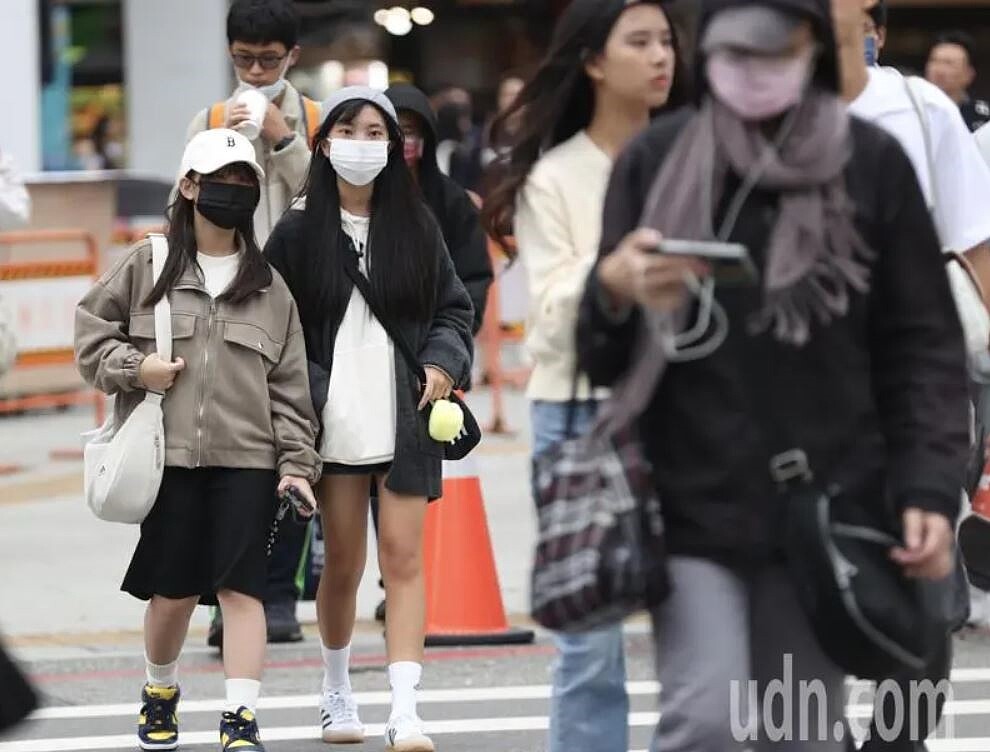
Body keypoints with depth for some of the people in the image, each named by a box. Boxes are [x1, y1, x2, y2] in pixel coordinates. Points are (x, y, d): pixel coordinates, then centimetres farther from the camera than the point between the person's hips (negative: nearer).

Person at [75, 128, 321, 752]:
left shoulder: (270, 286, 11)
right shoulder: (147, 267, 6)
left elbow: (289, 383, 9)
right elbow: (91, 327, 11)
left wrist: (296, 461, 2)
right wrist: (131, 367, -7)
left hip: (248, 460, 0)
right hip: (169, 456, 0)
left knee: (241, 588, -9)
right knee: (173, 591, 6)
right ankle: (160, 692, 33)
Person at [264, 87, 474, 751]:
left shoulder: (417, 226, 7)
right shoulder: (298, 232, 2)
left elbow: (454, 309, 13)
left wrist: (444, 363, -5)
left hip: (405, 417, 0)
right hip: (335, 420, 0)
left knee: (403, 557, -8)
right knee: (343, 561, 8)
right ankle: (336, 691, 29)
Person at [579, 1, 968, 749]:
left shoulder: (871, 163, 3)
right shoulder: (657, 159, 3)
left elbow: (924, 343, 5)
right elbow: (601, 354, 4)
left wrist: (929, 489, -6)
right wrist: (616, 293, -19)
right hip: (692, 504, -1)